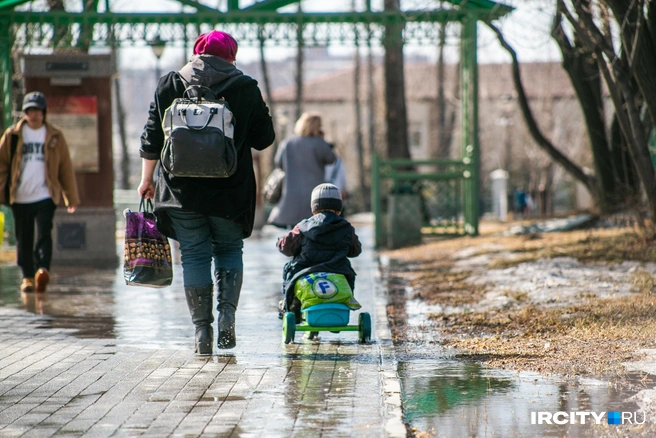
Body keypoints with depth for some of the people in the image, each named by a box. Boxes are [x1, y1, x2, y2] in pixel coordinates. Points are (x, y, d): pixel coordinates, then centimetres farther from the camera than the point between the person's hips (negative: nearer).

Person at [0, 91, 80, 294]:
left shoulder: (55, 136, 6)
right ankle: (27, 277, 15)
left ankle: (42, 271, -25)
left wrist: (72, 197, 9)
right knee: (24, 239, 6)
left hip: (45, 196, -1)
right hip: (20, 198, 2)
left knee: (44, 235, -15)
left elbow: (66, 167, 9)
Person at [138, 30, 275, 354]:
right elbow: (264, 139, 3)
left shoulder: (169, 85, 3)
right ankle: (227, 313, -2)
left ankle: (202, 328, 2)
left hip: (182, 191, 0)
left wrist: (147, 179, 12)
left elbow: (152, 139, 3)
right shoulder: (246, 88, 0)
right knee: (229, 249, 16)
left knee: (194, 255, 6)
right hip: (230, 192, 0)